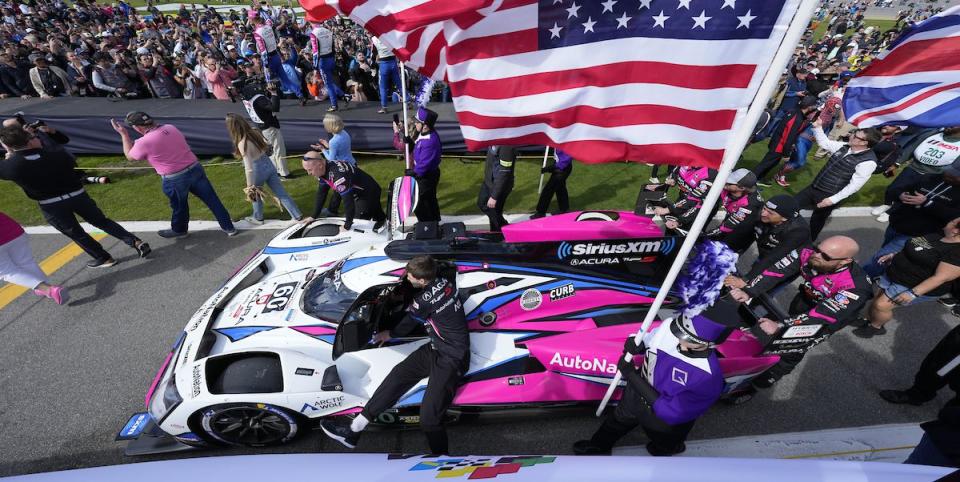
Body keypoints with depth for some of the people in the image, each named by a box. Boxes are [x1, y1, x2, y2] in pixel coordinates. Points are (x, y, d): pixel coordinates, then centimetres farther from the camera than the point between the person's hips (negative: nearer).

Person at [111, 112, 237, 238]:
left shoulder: (143, 142, -13)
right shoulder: (170, 128, 3)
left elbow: (130, 156, 8)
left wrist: (124, 134, 14)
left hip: (174, 179, -4)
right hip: (195, 168, 5)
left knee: (179, 207, 18)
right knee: (212, 200, 8)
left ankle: (179, 230, 42)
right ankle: (229, 227, 13)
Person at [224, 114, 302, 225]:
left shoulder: (242, 144, -25)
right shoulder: (255, 132, -6)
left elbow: (249, 168, -25)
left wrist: (249, 187, -18)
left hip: (258, 170, -6)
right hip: (268, 164, 6)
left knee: (255, 194, 21)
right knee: (281, 193, 11)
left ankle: (258, 218, 42)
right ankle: (297, 215, 14)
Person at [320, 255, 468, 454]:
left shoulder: (425, 300, -23)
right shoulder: (446, 280, -3)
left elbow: (408, 324, -4)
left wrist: (389, 334, 19)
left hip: (451, 359, -9)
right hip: (436, 348, 9)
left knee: (428, 419, -10)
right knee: (398, 374, 2)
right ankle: (353, 430, 8)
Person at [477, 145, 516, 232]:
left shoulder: (506, 145, -31)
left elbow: (504, 173, -28)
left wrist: (494, 196, -25)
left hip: (500, 186, -9)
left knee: (494, 213, 7)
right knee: (481, 204, 23)